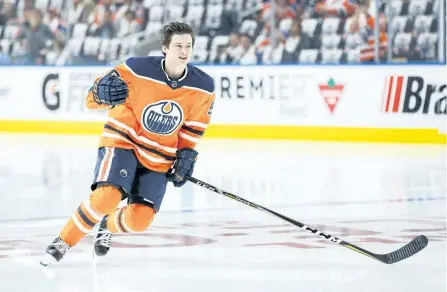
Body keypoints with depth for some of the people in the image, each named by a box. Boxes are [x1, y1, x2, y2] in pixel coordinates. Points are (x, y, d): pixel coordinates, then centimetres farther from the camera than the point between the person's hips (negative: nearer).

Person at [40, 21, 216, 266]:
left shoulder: (203, 88, -10)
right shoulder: (138, 70, -20)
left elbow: (194, 125, 8)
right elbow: (93, 98, -13)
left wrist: (186, 155, 1)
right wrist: (103, 93, -35)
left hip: (159, 157, 3)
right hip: (123, 140, -3)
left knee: (139, 220, -9)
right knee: (106, 196, -28)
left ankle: (108, 226, 27)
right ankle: (63, 243, -8)